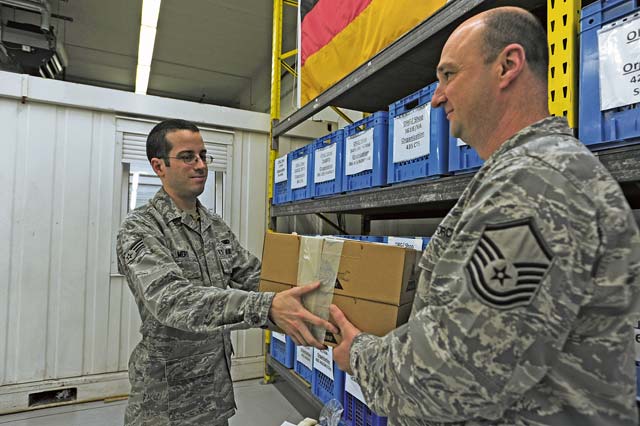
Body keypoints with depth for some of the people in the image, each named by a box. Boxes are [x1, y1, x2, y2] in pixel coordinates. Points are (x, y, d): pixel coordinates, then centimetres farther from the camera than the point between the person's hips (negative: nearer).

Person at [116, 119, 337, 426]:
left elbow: (253, 275, 0)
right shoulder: (139, 228, -18)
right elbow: (169, 298, -34)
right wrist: (267, 307, -46)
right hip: (168, 395, -5)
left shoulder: (216, 226, 4)